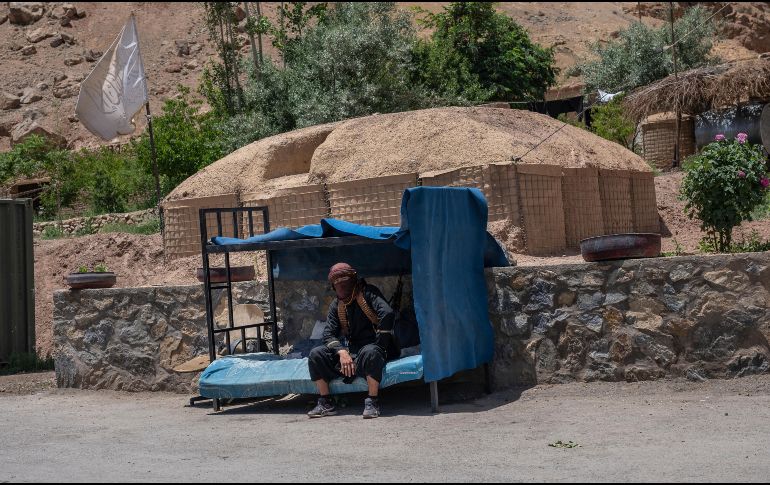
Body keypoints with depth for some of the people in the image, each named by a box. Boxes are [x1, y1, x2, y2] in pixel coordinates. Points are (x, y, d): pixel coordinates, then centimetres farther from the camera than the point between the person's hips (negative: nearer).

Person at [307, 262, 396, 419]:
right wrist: (342, 352, -20)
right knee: (316, 354, -13)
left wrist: (379, 347, -22)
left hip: (370, 347, -6)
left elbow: (388, 313, -24)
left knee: (370, 353, -40)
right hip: (349, 350, 6)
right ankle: (325, 403, -8)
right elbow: (328, 334, 1)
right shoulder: (336, 305, 10)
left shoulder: (368, 293, -8)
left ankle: (373, 403, -29)